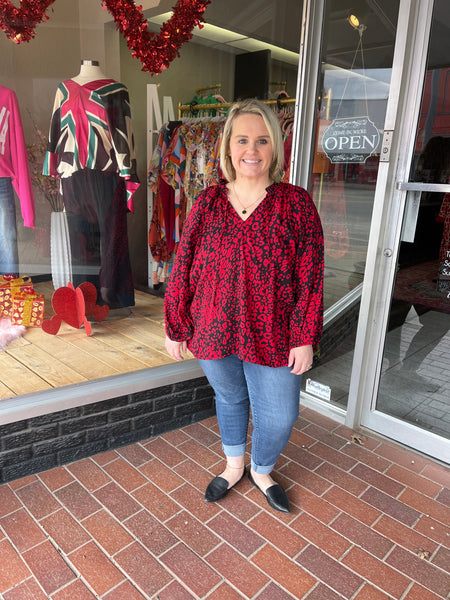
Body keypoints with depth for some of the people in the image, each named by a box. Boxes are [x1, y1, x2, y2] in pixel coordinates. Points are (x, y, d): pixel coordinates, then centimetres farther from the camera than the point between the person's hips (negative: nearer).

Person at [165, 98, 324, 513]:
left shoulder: (296, 204, -8)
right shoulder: (208, 203, -3)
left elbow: (310, 278, -7)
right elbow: (183, 270, 0)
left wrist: (304, 339, -9)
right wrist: (176, 329, 3)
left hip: (272, 337, -1)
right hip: (215, 331, 2)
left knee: (279, 416, 9)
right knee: (229, 399, 21)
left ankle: (261, 472, 43)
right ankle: (234, 466, 50)